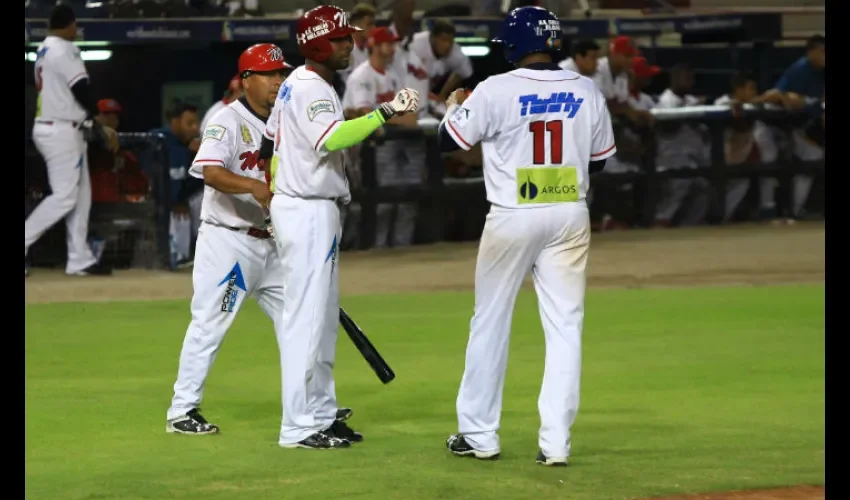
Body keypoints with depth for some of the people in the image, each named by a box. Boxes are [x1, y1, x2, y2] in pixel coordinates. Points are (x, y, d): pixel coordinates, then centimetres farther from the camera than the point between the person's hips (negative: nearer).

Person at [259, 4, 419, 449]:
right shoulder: (312, 90, -18)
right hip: (308, 212, -11)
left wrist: (278, 194, 30)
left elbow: (269, 144, 23)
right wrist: (384, 113, -42)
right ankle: (299, 427, -8)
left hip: (299, 208, 11)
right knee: (305, 317, -9)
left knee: (321, 317, 15)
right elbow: (331, 138, -37)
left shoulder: (296, 84, 14)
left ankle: (320, 416, 21)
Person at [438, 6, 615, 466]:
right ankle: (555, 442, -1)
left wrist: (456, 107, 19)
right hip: (570, 217, 3)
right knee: (564, 327, 4)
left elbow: (449, 140, -1)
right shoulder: (587, 92, 2)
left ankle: (479, 435, 15)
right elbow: (599, 160, 11)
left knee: (490, 323, 10)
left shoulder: (496, 91, -10)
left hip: (513, 217, -3)